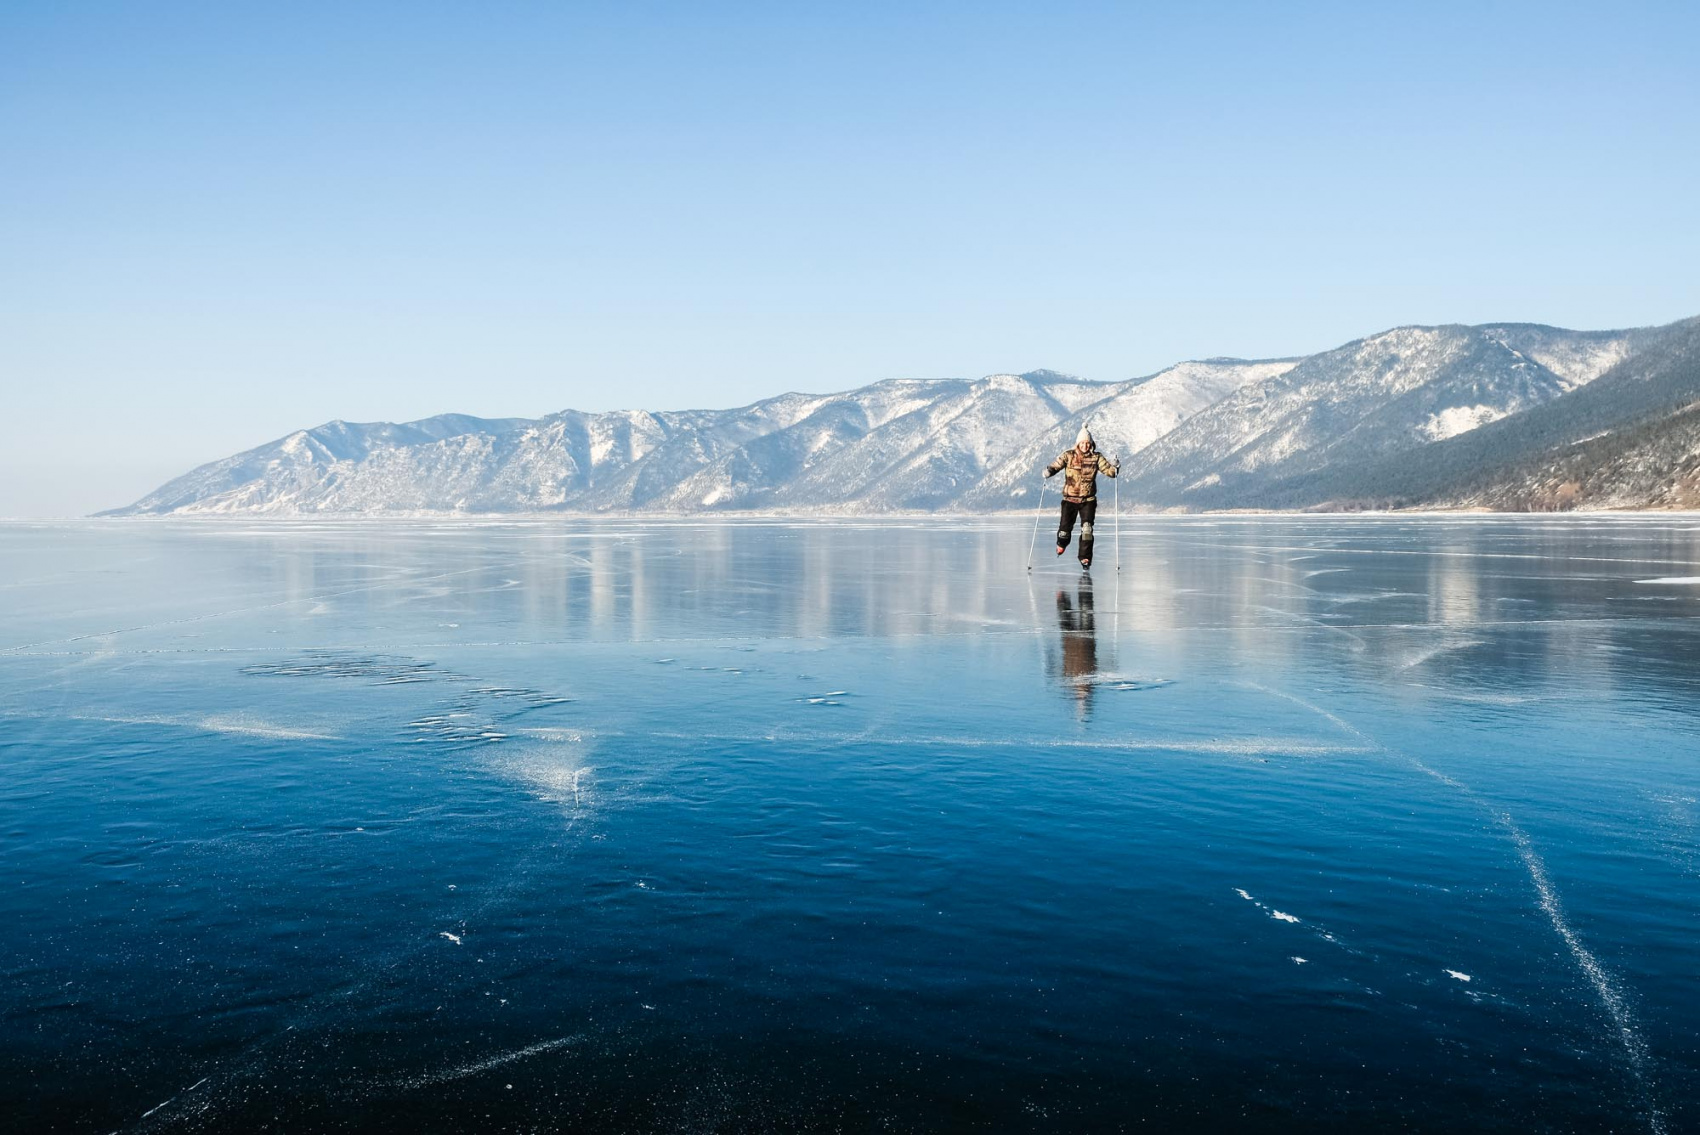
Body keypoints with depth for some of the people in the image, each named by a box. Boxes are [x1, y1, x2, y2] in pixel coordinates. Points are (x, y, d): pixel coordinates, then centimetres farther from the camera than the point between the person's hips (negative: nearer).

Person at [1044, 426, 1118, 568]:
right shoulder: (1068, 455, -2)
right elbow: (1055, 466, -7)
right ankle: (1062, 543, 37)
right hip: (1070, 499, 0)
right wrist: (1048, 471, -29)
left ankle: (1085, 557, 0)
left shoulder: (1096, 457, 0)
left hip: (1088, 500, 0)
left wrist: (1115, 467, -26)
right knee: (1065, 528, 1)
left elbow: (1110, 471, -4)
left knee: (1087, 529, -11)